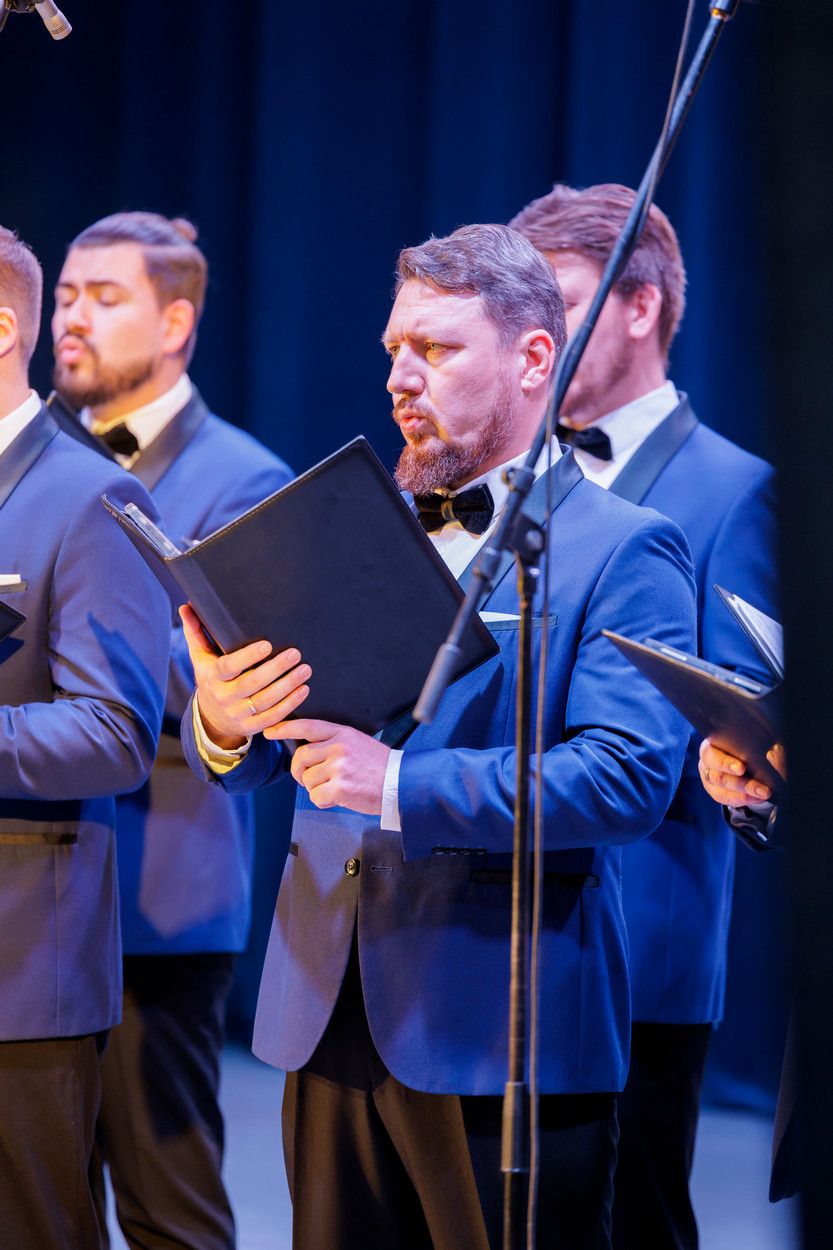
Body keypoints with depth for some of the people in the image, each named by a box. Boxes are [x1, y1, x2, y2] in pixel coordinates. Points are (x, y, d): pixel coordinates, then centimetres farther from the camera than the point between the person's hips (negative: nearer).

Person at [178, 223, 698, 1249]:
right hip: (329, 1023, 6)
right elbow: (247, 760, 11)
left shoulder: (624, 550, -4)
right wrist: (222, 721, -14)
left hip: (501, 1037, -5)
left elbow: (630, 777, -17)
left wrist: (402, 787, -24)